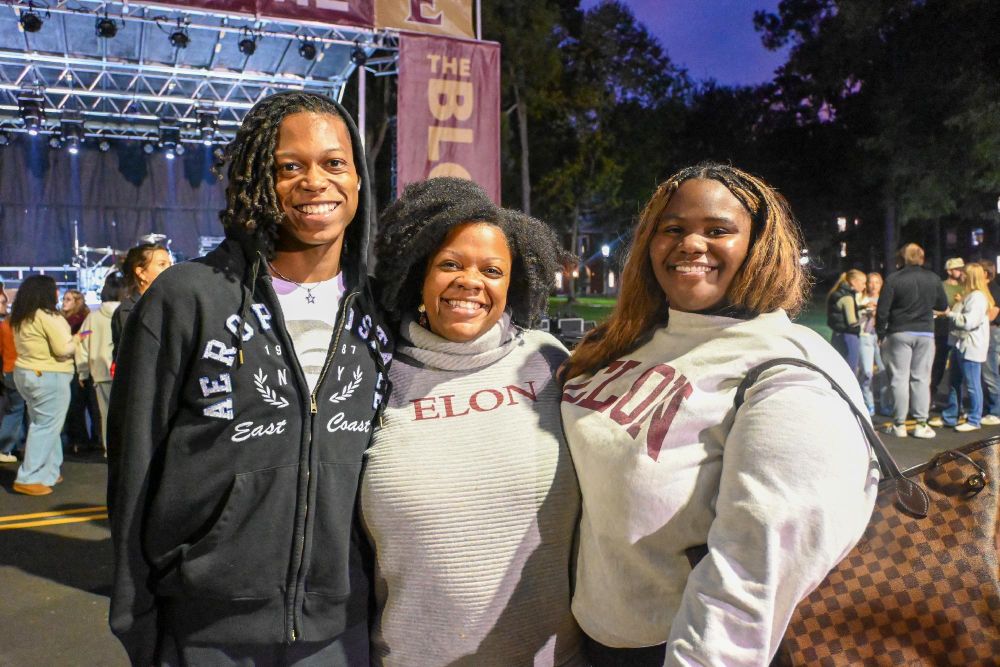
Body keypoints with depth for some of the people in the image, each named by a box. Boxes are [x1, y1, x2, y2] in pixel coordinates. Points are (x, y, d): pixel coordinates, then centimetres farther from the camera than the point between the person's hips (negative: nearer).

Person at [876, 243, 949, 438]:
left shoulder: (893, 279, -8)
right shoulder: (933, 279, 1)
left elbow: (882, 310, -8)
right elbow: (943, 306, 11)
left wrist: (881, 333, 3)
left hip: (899, 334, -2)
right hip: (925, 333, 2)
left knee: (899, 378, 3)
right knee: (921, 378, 6)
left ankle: (899, 424, 5)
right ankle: (921, 424, 6)